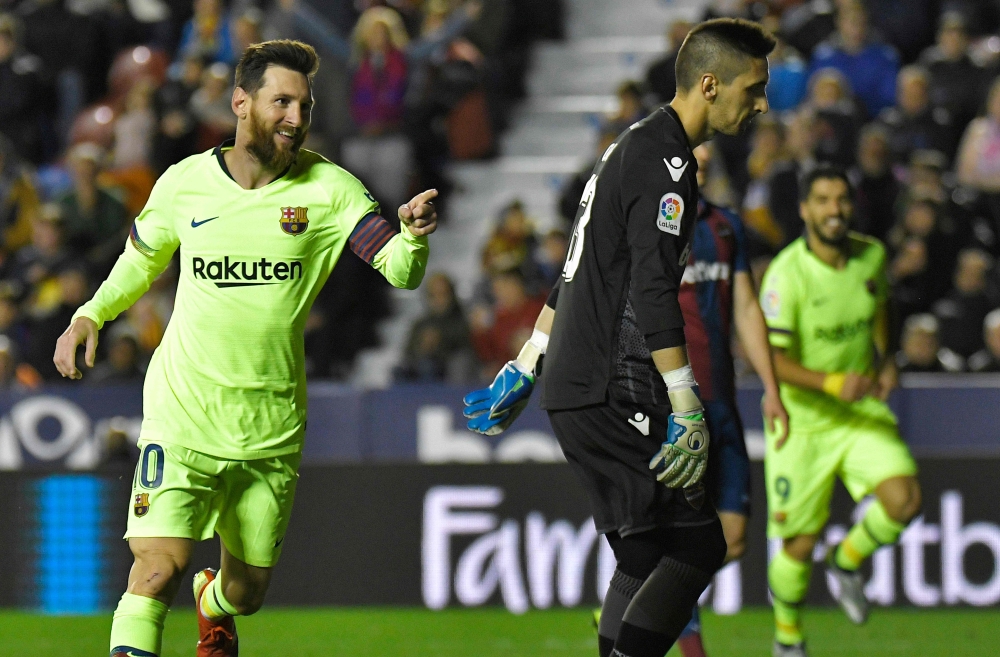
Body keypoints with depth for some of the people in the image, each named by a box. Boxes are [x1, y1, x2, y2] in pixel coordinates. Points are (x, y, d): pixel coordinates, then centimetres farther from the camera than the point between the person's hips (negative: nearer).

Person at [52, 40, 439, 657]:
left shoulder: (329, 188, -6)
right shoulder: (185, 182, -2)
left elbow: (400, 271, -16)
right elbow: (143, 259, 17)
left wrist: (413, 235, -37)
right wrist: (91, 315, 3)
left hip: (272, 430, 1)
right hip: (183, 415, -1)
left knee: (248, 590, 17)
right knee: (158, 572, -20)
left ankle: (214, 607, 52)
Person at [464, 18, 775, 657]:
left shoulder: (631, 148, 20)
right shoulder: (665, 161, -13)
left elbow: (579, 269, 27)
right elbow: (653, 293, -22)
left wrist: (524, 370, 32)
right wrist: (688, 410, -25)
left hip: (577, 389, 10)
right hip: (611, 395, -10)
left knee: (645, 558, 11)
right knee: (697, 545, -11)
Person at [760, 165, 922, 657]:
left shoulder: (872, 256, -3)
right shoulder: (786, 274, -21)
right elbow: (771, 358, -24)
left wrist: (884, 359, 5)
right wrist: (833, 383, -35)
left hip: (862, 411, 4)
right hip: (802, 418, -4)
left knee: (904, 498, -19)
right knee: (800, 545, 2)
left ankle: (848, 561, 13)